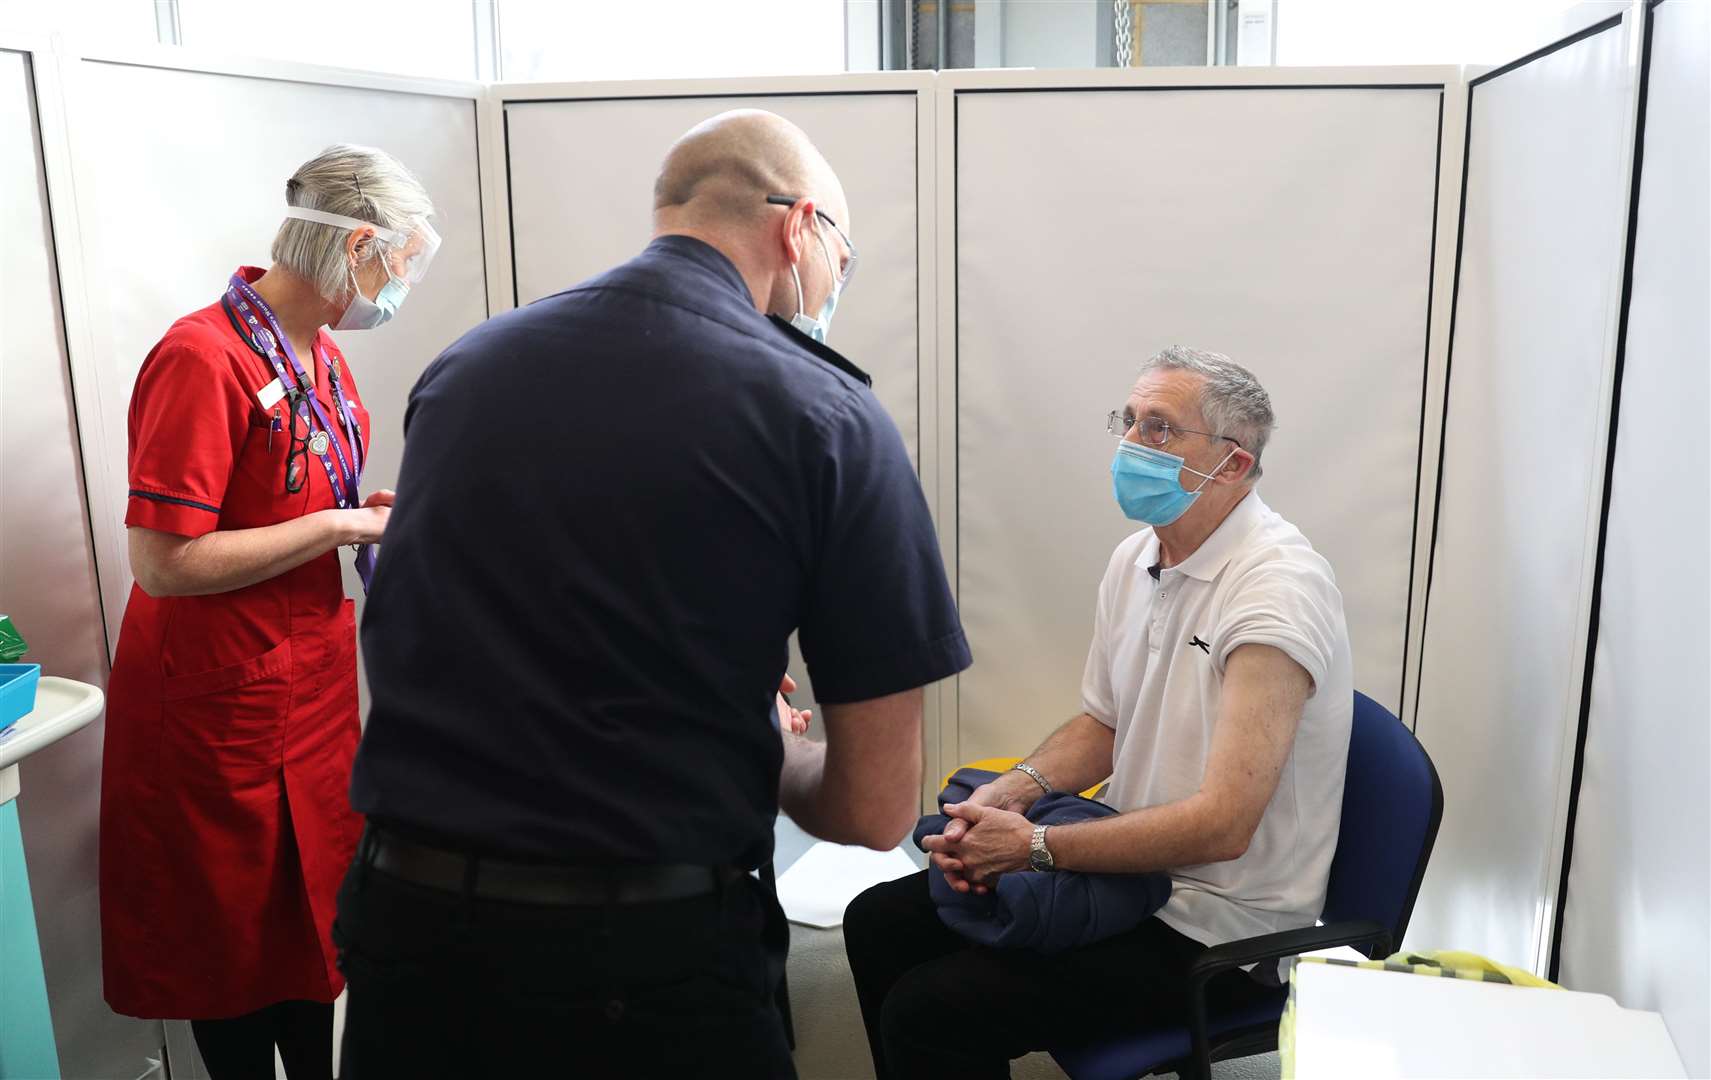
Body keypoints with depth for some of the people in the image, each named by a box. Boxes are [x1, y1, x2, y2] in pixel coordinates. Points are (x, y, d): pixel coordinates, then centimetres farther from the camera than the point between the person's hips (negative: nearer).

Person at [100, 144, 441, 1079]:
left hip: (310, 689, 8)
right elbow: (163, 562, -24)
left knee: (311, 920, 19)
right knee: (239, 948, 11)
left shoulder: (318, 357, 5)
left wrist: (376, 508, 2)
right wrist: (341, 526, -20)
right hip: (224, 714, -8)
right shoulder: (204, 358, -21)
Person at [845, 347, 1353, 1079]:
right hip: (1131, 865, 8)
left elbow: (1222, 823, -26)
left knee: (926, 1013, -18)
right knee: (880, 922, 5)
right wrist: (1009, 793, -4)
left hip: (1215, 928, -8)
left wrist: (1035, 845, -21)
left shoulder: (1276, 589, -22)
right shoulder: (1135, 558, 5)